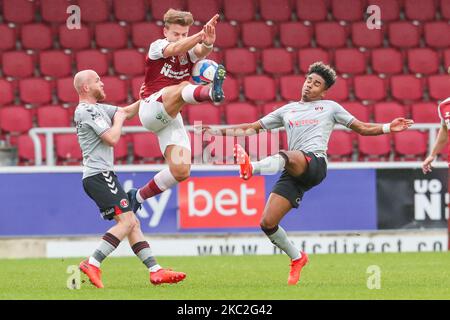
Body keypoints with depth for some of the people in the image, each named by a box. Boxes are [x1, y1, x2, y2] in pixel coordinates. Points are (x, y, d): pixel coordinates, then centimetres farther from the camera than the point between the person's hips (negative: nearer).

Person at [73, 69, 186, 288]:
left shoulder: (97, 109, 19)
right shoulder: (87, 110, -12)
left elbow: (128, 111, 27)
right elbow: (112, 138, -18)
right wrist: (119, 119, 0)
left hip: (96, 177, 10)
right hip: (99, 174, -10)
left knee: (132, 223, 7)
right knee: (127, 221, -16)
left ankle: (155, 271, 5)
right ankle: (92, 264, -20)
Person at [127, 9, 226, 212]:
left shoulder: (190, 52, 8)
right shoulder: (157, 47, -2)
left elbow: (201, 51, -18)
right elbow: (175, 48, -26)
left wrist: (208, 43, -43)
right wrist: (200, 34, -43)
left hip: (171, 119, 5)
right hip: (151, 109, -5)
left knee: (181, 171, -8)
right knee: (183, 88, -35)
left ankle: (138, 197, 13)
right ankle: (210, 92, -71)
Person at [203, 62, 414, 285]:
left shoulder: (330, 107, 21)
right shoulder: (287, 110, 29)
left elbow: (362, 128, 21)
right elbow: (253, 128, 31)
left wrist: (388, 128, 5)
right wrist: (220, 132, 22)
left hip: (315, 162, -5)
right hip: (293, 174, 5)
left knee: (286, 157, -41)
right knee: (267, 222, -7)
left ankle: (251, 168, -70)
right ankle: (297, 258, 15)